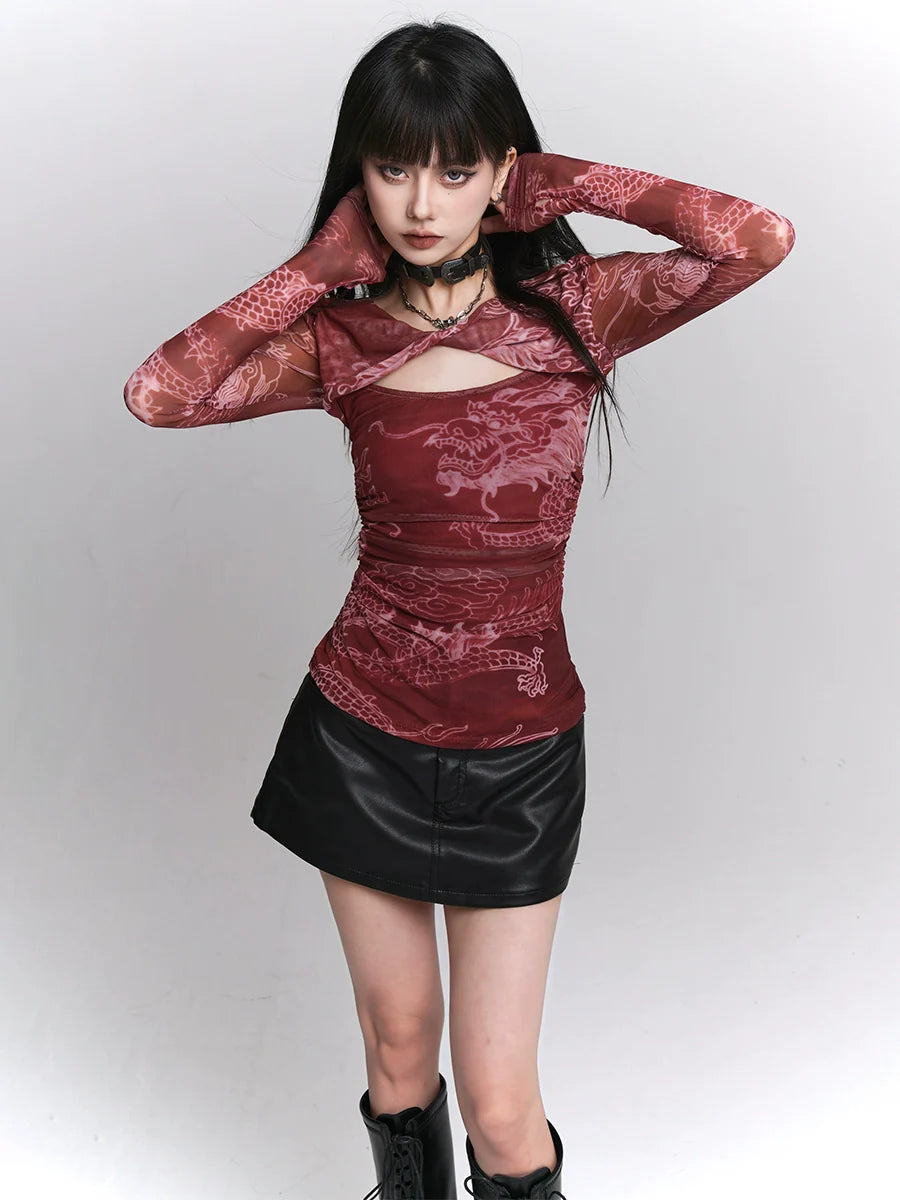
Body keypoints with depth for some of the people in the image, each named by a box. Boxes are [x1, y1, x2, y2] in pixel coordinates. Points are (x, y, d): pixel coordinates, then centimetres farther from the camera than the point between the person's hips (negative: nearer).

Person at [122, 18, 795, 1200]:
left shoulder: (575, 309, -7)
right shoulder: (340, 339, -3)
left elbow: (760, 240, -23)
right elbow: (157, 394, -16)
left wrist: (566, 183, -11)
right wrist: (317, 266, -8)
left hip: (519, 748, -1)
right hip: (361, 729, 2)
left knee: (499, 1103, 3)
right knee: (398, 1046, 18)